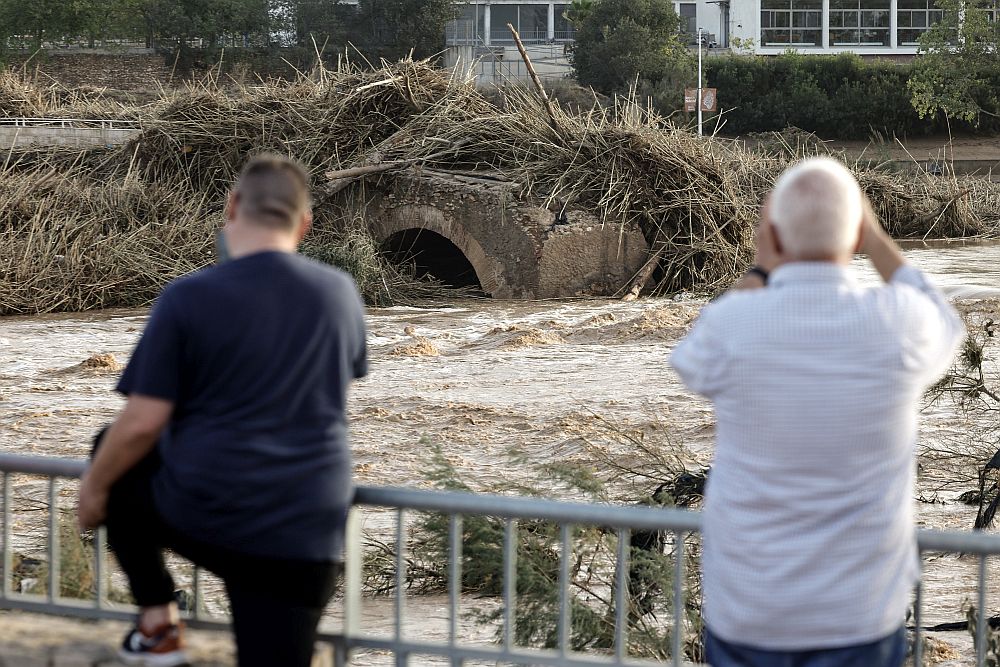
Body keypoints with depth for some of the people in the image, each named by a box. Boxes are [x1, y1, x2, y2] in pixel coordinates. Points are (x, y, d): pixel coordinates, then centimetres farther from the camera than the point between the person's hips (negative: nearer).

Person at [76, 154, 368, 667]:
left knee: (118, 466, 27)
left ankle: (158, 624, 22)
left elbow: (143, 423, -9)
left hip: (201, 514, -2)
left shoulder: (188, 297, -10)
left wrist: (94, 486, 9)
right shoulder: (341, 293, 4)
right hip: (306, 531, 2)